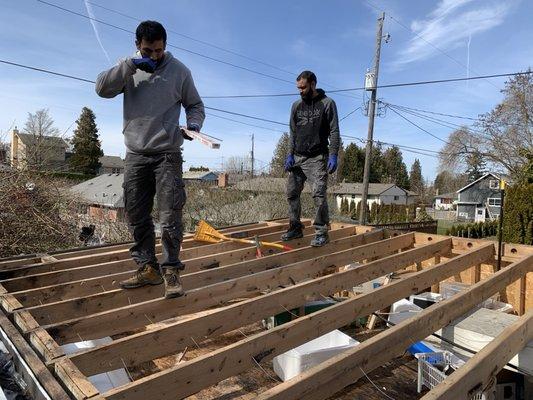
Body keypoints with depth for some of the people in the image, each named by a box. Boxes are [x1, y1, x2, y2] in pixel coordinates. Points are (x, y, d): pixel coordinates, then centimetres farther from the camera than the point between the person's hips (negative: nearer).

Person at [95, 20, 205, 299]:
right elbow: (102, 88, -3)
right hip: (135, 155, 4)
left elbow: (195, 105, 10)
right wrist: (128, 66, -13)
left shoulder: (179, 70, 3)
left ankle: (171, 270, 4)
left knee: (170, 217, -8)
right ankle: (148, 268, 19)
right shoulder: (129, 67, 10)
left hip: (168, 155, -3)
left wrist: (194, 124, -11)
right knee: (136, 217, 7)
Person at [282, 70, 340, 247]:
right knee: (292, 193, 4)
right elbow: (293, 133, 13)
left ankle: (321, 232, -1)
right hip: (297, 157, 5)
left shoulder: (327, 104, -1)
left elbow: (334, 132, -5)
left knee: (319, 194, -11)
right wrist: (290, 155, 3)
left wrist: (333, 156, -14)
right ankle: (295, 227, 17)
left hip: (317, 158, -5)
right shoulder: (296, 105, 12)